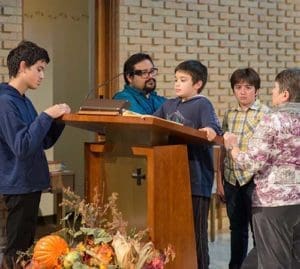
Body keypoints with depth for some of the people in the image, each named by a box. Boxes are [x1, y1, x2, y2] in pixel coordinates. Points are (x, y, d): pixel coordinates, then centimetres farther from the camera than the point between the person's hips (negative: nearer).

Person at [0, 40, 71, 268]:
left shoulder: (23, 101, 14)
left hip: (30, 183, 10)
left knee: (26, 246, 15)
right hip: (19, 185, -10)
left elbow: (43, 142, 16)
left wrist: (58, 119, 2)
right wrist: (46, 116, -22)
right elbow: (22, 147, -24)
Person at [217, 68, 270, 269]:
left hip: (254, 178, -4)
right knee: (237, 228, 13)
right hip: (232, 179, 4)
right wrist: (220, 181, 10)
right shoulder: (229, 115, 9)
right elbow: (223, 150, 12)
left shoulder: (265, 113, -3)